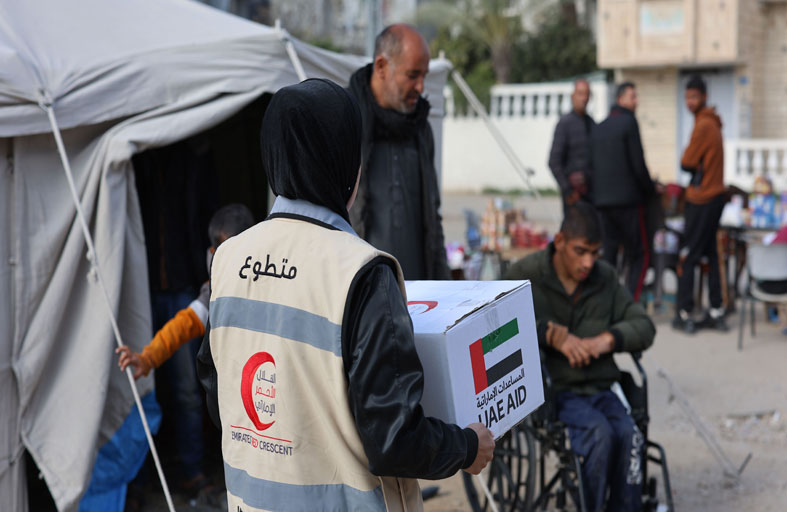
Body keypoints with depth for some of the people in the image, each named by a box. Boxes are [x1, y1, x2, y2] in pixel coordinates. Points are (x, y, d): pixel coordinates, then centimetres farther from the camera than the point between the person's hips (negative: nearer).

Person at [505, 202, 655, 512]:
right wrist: (553, 334, -21)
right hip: (552, 391, -4)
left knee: (629, 435, -25)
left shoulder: (605, 278, 13)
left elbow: (644, 327, 13)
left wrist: (607, 339, -7)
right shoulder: (526, 275, -1)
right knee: (599, 433, -30)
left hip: (599, 389, 4)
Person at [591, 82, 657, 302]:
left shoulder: (599, 128, 15)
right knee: (639, 254, -1)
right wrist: (651, 188, 4)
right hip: (628, 198, -7)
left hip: (602, 200, 7)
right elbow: (638, 163, -10)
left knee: (609, 253, 9)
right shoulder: (629, 122, -7)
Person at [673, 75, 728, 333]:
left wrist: (685, 157, 4)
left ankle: (684, 314, -3)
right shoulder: (712, 123, 14)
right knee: (710, 255, 12)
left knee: (688, 256, -5)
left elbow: (687, 163, -15)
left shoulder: (704, 125, -16)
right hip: (715, 194, 9)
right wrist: (693, 163, -2)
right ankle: (716, 312, 16)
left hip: (702, 200, -9)